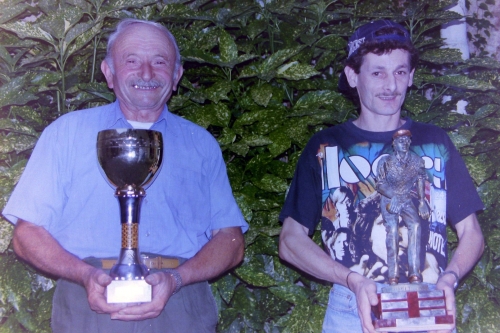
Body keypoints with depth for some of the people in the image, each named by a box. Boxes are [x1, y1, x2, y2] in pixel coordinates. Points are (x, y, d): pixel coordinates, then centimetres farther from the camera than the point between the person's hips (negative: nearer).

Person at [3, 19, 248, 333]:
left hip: (182, 307, 1)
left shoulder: (201, 144, 16)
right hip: (92, 305, -1)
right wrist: (86, 275, -10)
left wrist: (176, 279, -9)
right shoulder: (68, 132, 13)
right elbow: (28, 234, 8)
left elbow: (231, 240, 9)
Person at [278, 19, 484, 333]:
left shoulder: (434, 141, 10)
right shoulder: (325, 146, 6)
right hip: (353, 307, -1)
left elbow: (471, 232, 11)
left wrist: (449, 278, -9)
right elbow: (291, 240, 1)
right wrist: (352, 280, -14)